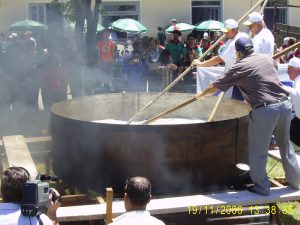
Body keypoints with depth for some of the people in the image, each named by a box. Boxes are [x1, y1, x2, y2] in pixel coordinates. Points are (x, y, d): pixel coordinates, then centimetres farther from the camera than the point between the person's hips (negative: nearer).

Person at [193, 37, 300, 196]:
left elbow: (216, 87, 8)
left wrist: (201, 95, 27)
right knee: (286, 146, 22)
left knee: (258, 152, 9)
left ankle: (261, 187, 17)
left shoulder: (240, 67, -1)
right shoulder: (267, 58, 12)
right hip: (284, 105, 6)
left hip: (264, 110, -6)